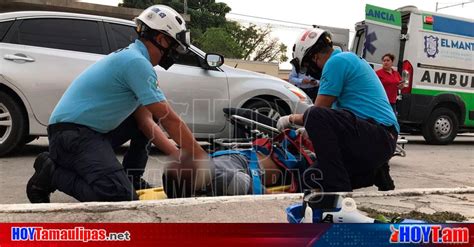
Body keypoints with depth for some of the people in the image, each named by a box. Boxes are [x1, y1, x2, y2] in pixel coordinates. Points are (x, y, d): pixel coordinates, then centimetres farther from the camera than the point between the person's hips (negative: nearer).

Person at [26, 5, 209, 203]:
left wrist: (177, 154, 3)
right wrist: (200, 156, -9)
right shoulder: (137, 62, -17)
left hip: (94, 130, 11)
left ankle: (132, 179, 17)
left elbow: (145, 119, 11)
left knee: (147, 115, 16)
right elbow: (169, 120, -18)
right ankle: (52, 173, -4)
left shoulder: (131, 56, 14)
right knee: (120, 196, -25)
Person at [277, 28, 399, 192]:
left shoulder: (336, 61, -9)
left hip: (378, 135, -10)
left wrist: (291, 119, 9)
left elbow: (318, 112, -9)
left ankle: (338, 189, -25)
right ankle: (374, 174, 12)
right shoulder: (350, 59, 22)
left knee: (315, 116, -29)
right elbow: (335, 111, 29)